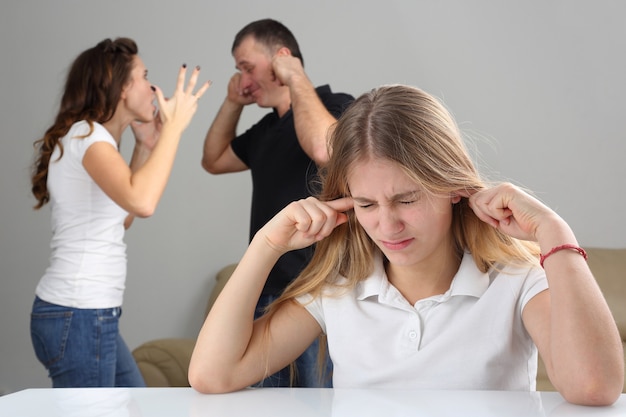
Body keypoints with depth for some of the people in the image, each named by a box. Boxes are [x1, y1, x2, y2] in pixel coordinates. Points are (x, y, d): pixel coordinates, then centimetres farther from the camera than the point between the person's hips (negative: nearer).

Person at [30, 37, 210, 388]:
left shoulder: (92, 136, 14)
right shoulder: (85, 133, -16)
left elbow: (120, 217, 21)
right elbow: (142, 202, -34)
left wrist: (145, 147, 14)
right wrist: (175, 125, -23)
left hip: (91, 315, 10)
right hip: (79, 318, -10)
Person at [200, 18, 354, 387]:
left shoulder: (337, 106, -6)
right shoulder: (267, 130, 17)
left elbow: (323, 148, -30)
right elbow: (214, 161, 30)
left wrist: (297, 79, -15)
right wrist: (233, 103, 16)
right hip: (268, 294, 8)